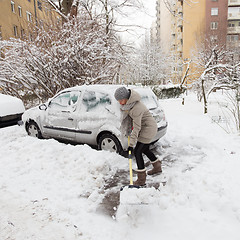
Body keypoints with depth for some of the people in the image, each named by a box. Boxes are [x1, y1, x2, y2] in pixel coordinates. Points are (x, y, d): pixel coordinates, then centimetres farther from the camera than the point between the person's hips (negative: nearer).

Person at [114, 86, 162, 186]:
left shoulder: (136, 108, -33)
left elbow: (137, 128, -29)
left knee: (137, 151, -7)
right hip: (145, 127, 10)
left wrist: (131, 144, -27)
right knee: (145, 149, 21)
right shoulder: (128, 101, -6)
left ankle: (141, 179, 3)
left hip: (148, 128, -10)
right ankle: (157, 167, 42)